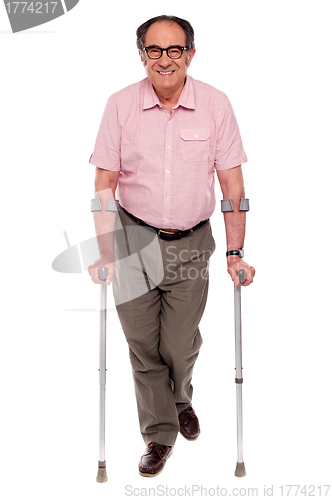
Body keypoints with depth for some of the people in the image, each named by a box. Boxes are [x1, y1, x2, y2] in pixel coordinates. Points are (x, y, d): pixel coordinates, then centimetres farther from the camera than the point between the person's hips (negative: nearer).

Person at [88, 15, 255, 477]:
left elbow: (232, 183, -4)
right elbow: (105, 185, -3)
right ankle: (160, 433, 30)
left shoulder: (215, 105, -7)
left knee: (180, 345, 8)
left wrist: (236, 254, -7)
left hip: (191, 244, 0)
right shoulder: (121, 105, -6)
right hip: (133, 239, 1)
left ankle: (180, 399, 44)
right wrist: (106, 256, -7)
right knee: (143, 345, 8)